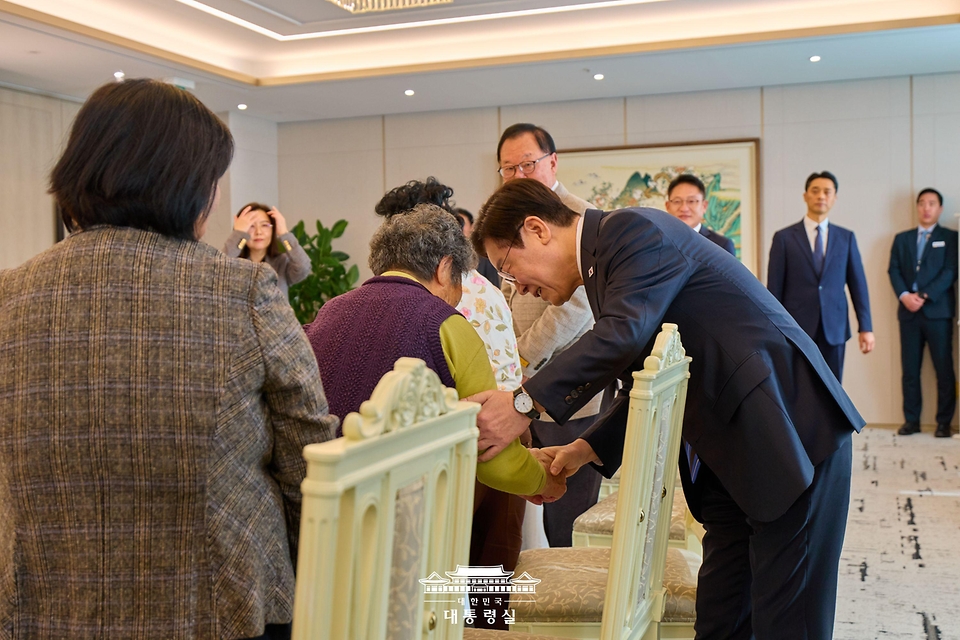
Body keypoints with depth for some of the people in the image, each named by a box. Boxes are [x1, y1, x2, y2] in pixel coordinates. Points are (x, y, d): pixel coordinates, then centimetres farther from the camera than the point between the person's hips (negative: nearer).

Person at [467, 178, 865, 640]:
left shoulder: (633, 229, -11)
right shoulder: (601, 267, 16)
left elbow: (624, 333, -29)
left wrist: (526, 404, -31)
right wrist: (586, 450, 7)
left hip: (787, 428, -9)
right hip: (731, 452, 9)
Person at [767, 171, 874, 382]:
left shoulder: (846, 237, 10)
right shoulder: (784, 238, 2)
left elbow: (858, 284, 8)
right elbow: (774, 289, 1)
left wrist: (866, 327, 2)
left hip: (834, 329, 2)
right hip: (797, 329, -2)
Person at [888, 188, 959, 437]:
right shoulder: (902, 238, 16)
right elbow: (894, 270, 7)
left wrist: (924, 296, -14)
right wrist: (904, 295, -10)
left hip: (938, 311, -3)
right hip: (908, 312, 3)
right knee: (910, 369, 3)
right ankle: (911, 420, 9)